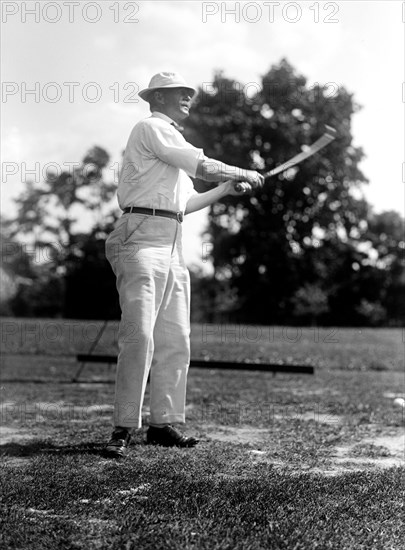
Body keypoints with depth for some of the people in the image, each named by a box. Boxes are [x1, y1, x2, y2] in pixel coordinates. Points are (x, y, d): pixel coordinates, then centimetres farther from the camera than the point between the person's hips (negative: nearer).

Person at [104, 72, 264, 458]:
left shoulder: (171, 138, 29)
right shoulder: (150, 128, 0)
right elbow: (202, 166, -8)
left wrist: (226, 189, 24)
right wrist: (244, 174, 5)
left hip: (172, 247, 10)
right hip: (143, 239, -10)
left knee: (175, 339, 4)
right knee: (139, 335, -16)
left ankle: (163, 424, 9)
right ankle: (123, 429, -14)